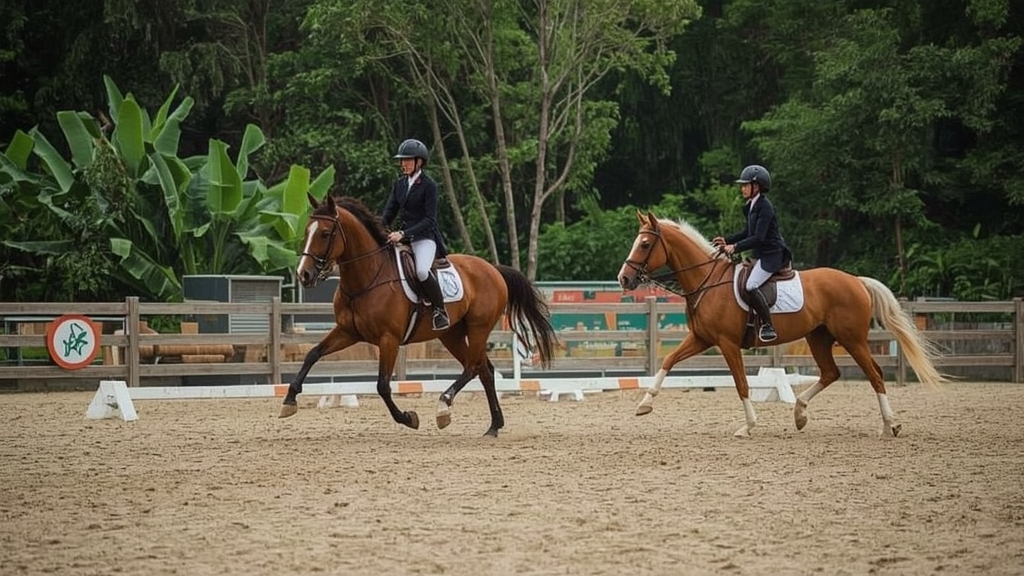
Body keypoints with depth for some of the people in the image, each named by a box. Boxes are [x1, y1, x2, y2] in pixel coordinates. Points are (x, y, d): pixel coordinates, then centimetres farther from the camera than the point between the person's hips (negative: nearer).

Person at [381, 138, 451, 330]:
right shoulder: (400, 184, 12)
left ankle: (441, 310, -17)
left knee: (422, 271, -33)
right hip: (404, 237, 8)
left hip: (425, 237, -8)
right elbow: (388, 213, 12)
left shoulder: (429, 185, -9)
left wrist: (403, 234, -25)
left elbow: (430, 219, -15)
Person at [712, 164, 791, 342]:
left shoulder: (765, 207, -16)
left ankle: (768, 326, -22)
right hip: (760, 255, 11)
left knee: (751, 286, -25)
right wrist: (727, 240, 12)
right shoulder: (752, 206, 13)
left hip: (772, 255, -11)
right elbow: (748, 233, 22)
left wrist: (736, 247, -23)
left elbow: (758, 238, -22)